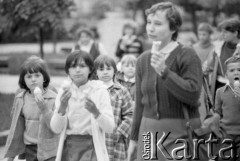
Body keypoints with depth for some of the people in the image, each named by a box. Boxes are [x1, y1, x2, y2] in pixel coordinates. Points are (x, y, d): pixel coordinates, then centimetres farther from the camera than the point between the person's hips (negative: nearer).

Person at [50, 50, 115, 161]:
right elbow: (56, 128, -1)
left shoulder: (99, 90, -1)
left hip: (91, 147, -3)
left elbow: (110, 128, -8)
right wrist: (62, 107, -18)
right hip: (69, 147, 3)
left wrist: (95, 111, -25)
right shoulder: (64, 91, 7)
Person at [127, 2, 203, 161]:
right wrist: (134, 138, 17)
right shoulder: (143, 59, 10)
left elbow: (193, 95, -17)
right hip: (149, 131, 5)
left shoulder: (187, 55, -6)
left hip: (180, 132, -5)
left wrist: (164, 71, -23)